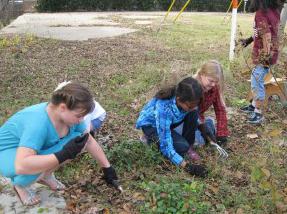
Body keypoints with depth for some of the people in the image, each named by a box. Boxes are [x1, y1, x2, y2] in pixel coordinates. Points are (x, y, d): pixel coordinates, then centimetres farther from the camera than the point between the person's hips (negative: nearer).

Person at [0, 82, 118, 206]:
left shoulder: (68, 115, -16)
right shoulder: (38, 123, -39)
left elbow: (89, 141, -4)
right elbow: (21, 166, -48)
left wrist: (107, 167, -2)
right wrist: (63, 155, -47)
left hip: (36, 148, 6)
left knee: (79, 141, -15)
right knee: (35, 168, -39)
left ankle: (46, 175, 7)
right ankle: (20, 185, -2)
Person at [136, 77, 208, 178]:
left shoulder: (188, 102, -25)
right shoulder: (164, 108, -41)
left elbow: (194, 119, 0)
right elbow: (166, 146, -36)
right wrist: (187, 166, -38)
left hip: (169, 120, 6)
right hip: (150, 124, -6)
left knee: (193, 114, -21)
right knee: (182, 146, -27)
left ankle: (189, 147, -3)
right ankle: (152, 138, -2)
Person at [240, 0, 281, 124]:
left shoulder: (261, 13, -18)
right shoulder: (275, 10, 8)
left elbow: (266, 35, -24)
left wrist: (266, 55, -26)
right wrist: (250, 39, 23)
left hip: (264, 54, -9)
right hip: (272, 52, 9)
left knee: (257, 82, -2)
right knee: (256, 80, 20)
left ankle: (258, 113, 6)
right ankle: (254, 105, 33)